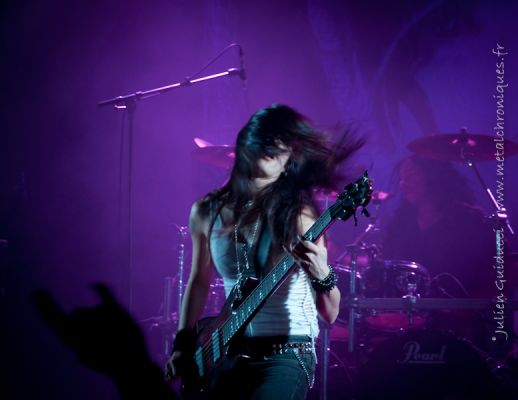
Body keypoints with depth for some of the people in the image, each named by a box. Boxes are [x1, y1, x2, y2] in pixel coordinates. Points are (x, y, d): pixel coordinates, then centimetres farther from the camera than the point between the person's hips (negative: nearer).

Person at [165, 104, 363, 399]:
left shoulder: (298, 215, -9)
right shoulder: (206, 212, 4)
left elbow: (329, 314, -10)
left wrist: (322, 275, -29)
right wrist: (182, 345, 14)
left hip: (288, 355, -5)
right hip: (229, 355, 5)